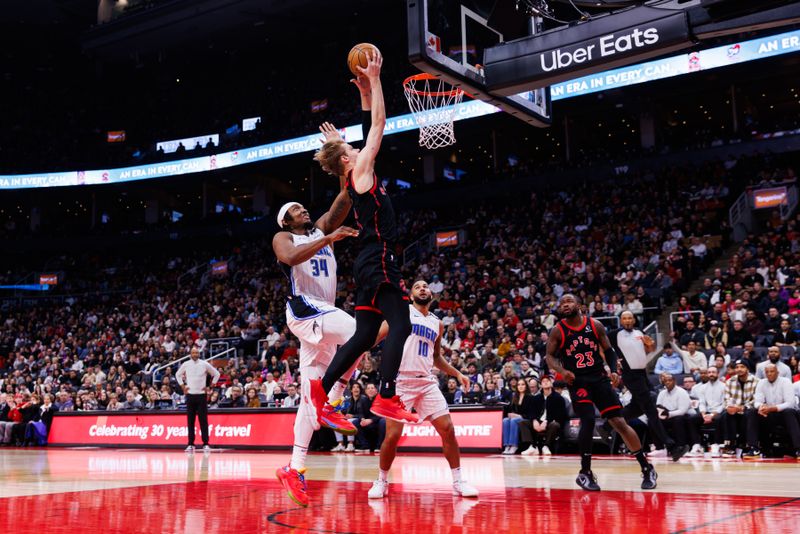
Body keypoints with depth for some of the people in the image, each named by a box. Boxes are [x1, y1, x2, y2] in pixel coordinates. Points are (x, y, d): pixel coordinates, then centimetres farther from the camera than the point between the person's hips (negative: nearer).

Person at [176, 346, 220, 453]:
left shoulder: (205, 364, -2)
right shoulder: (185, 364, 3)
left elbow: (216, 374, 7)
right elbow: (178, 375, 19)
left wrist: (210, 387, 2)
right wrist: (183, 386, 9)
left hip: (201, 395, -2)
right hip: (190, 395, 2)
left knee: (203, 420, -3)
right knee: (190, 421, 3)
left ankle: (206, 444, -1)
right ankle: (190, 444, 9)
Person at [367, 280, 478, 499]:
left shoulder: (437, 323, 17)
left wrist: (457, 373, 20)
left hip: (427, 382, 4)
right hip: (401, 381, -4)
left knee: (448, 429, -3)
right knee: (392, 435, -7)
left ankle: (458, 481, 9)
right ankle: (381, 481, 15)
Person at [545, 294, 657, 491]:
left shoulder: (595, 325, 0)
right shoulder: (558, 331, -4)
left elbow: (609, 351, 9)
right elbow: (549, 356, -1)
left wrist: (612, 370, -7)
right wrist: (562, 370, -19)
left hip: (600, 378, 2)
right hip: (577, 382, -1)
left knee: (619, 422, -1)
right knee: (588, 420, -20)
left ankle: (647, 469, 10)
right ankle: (585, 473, -4)